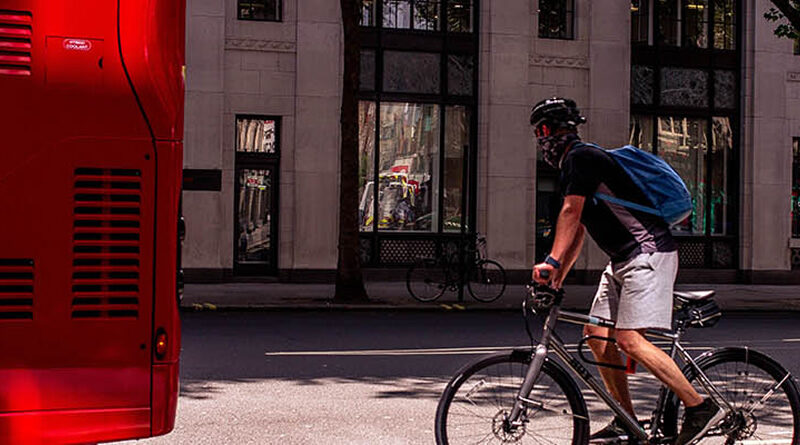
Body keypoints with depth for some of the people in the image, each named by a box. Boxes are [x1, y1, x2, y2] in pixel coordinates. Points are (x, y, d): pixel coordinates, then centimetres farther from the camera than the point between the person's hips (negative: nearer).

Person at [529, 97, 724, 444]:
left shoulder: (580, 158, -9)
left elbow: (570, 213, -19)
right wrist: (556, 280, 19)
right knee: (596, 335, 7)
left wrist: (551, 261, -23)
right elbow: (577, 232, 24)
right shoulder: (572, 166, 21)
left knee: (629, 340, -18)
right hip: (622, 260, 11)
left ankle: (701, 408, -13)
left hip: (648, 253, -11)